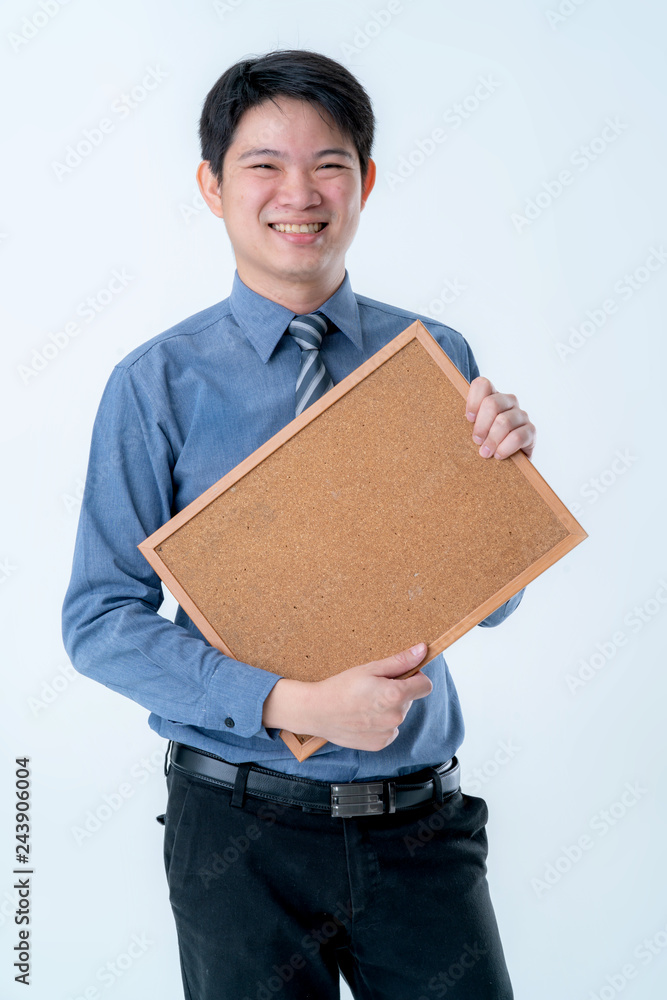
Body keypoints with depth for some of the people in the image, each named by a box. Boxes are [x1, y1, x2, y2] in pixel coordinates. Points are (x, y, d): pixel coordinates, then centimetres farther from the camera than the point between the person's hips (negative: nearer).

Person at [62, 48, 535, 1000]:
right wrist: (292, 702, -19)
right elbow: (100, 619, -9)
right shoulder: (160, 382, -6)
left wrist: (500, 468, -13)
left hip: (422, 819, 3)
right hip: (245, 825, -2)